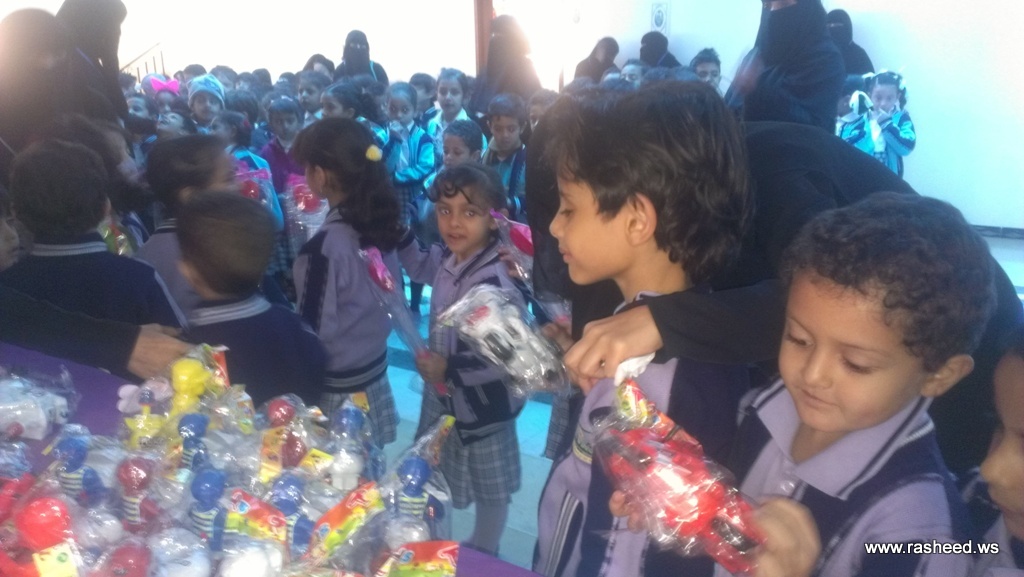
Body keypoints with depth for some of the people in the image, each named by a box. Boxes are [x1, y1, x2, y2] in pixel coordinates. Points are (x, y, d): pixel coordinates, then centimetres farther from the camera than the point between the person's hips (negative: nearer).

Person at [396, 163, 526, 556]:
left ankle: (482, 554, 44)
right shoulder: (449, 258, -9)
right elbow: (422, 268, 15)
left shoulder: (495, 283, -35)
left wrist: (451, 371, -30)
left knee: (490, 490, 19)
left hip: (482, 404, -9)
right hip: (443, 394, 9)